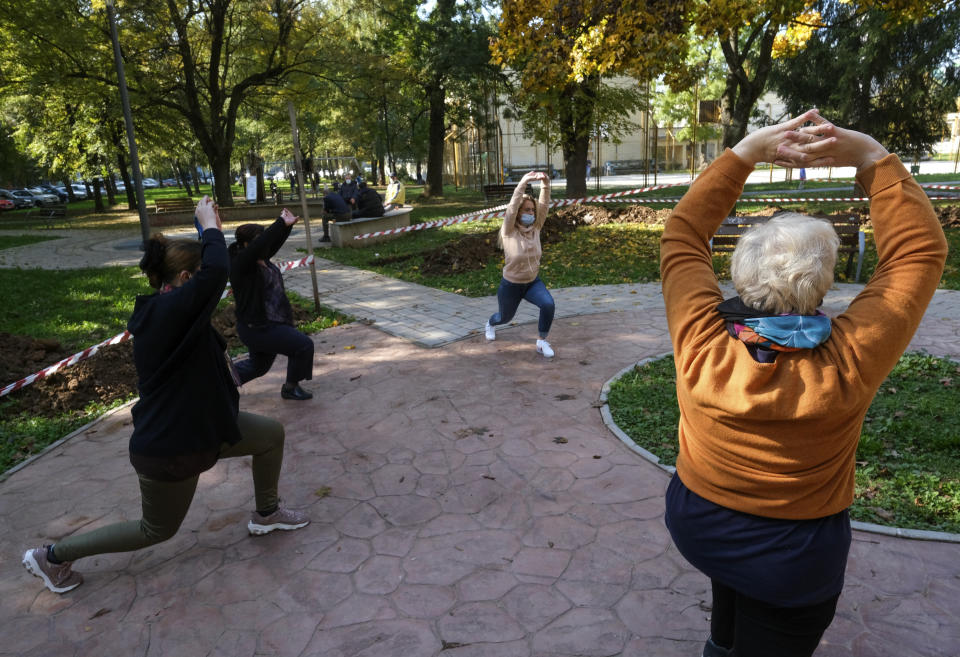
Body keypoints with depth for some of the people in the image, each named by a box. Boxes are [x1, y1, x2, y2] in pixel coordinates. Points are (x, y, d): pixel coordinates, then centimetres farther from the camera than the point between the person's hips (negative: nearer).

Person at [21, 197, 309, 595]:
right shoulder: (168, 311, -32)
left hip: (198, 428, 9)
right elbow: (217, 270, -42)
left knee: (271, 434, 12)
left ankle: (266, 513, 34)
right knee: (157, 530, 16)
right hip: (168, 451, -9)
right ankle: (52, 556, 34)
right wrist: (210, 224, -29)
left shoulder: (160, 310, -1)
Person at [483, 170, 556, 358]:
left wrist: (545, 184, -33)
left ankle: (542, 342, -7)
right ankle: (490, 324, 58)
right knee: (505, 317, 19)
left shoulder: (535, 229, -7)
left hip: (533, 282, 3)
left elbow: (544, 206, -17)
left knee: (548, 304, -26)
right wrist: (522, 184, -44)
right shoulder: (509, 232, -18)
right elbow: (512, 208, -34)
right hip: (511, 285, -3)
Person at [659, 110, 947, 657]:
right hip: (791, 561, -2)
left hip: (695, 525, 2)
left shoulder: (702, 344, -26)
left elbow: (683, 234, -13)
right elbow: (920, 252, -15)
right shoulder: (847, 365, -27)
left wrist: (747, 151, -15)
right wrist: (873, 158, -17)